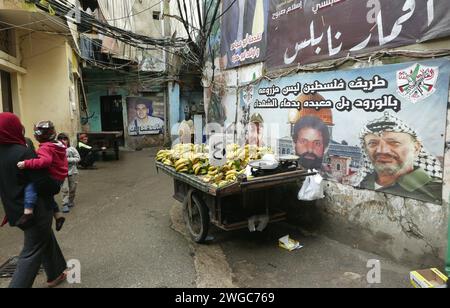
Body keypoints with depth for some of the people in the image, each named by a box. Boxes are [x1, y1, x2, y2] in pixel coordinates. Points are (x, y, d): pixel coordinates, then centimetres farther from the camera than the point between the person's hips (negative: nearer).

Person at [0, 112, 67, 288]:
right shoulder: (23, 153, -24)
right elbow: (43, 184, -23)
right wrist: (57, 187, -4)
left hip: (15, 209, 9)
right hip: (35, 210, -9)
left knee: (46, 239, 24)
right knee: (32, 251, 3)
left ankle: (55, 274, 39)